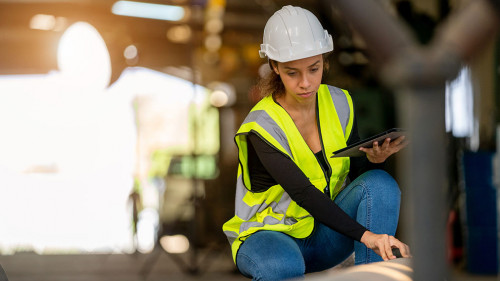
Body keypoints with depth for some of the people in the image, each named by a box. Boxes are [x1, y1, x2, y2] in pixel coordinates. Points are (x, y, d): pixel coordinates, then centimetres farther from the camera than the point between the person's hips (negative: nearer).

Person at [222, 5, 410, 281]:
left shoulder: (338, 103, -2)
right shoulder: (262, 126, -20)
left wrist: (374, 159, -23)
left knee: (381, 184, -22)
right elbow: (304, 194, -32)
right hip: (269, 234, -5)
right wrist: (366, 235, -42)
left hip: (324, 236, 6)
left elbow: (359, 176, 2)